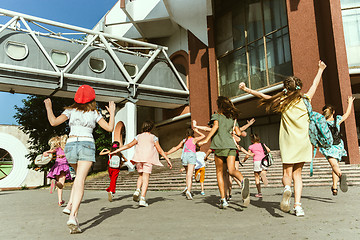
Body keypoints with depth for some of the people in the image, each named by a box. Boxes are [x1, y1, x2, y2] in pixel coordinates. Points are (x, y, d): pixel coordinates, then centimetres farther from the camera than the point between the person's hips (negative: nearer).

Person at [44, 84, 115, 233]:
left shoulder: (71, 110, 11)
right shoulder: (94, 113, 10)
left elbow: (53, 122, -1)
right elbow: (110, 128, 6)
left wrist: (49, 108, 16)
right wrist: (112, 112, 19)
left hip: (71, 145, 3)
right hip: (87, 145, -3)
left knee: (79, 176, 26)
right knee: (80, 181, -9)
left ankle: (70, 205, 13)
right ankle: (72, 216, -22)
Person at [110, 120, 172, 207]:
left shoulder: (138, 136, 14)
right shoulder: (153, 137, 7)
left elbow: (128, 145, 12)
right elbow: (160, 150, 4)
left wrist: (116, 151, 19)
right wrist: (168, 160, 8)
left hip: (139, 158, 3)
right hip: (148, 159, -3)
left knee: (141, 176, 20)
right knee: (146, 178, -4)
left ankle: (137, 191, -4)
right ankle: (142, 199, -11)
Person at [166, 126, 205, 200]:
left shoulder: (183, 141, 22)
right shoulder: (194, 139, 13)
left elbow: (176, 148, 14)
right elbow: (203, 136, 25)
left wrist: (167, 153, 14)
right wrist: (197, 131, 33)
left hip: (184, 156, 4)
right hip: (191, 156, -4)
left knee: (188, 173, 22)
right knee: (190, 175, -13)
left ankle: (187, 187, 6)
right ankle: (188, 190, -28)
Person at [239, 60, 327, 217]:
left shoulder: (283, 101, 0)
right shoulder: (305, 100, 6)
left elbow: (262, 95, 6)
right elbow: (315, 84, 23)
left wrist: (246, 89, 16)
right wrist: (320, 69, 39)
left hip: (288, 142, -2)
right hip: (303, 142, 2)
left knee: (287, 173, 3)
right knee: (297, 174, 9)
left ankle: (287, 188, -31)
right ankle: (297, 205, 1)